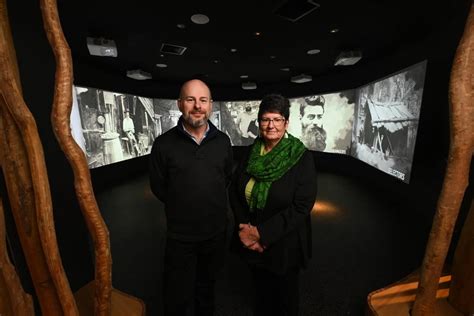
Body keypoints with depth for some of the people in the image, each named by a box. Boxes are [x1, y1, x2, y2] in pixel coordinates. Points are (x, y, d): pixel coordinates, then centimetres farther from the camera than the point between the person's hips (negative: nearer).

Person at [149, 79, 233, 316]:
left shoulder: (222, 141, -5)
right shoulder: (164, 144, -13)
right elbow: (158, 186, -3)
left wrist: (214, 204, 5)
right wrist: (183, 207, 1)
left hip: (216, 231, 3)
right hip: (180, 235, -2)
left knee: (207, 285, 28)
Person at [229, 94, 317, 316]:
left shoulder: (302, 157, -17)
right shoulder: (250, 151, -5)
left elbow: (301, 207, -20)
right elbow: (234, 190, -2)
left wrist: (262, 232, -22)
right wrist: (245, 227, -12)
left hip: (284, 245, -3)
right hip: (251, 243, 4)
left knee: (285, 295, 23)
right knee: (260, 291, 28)